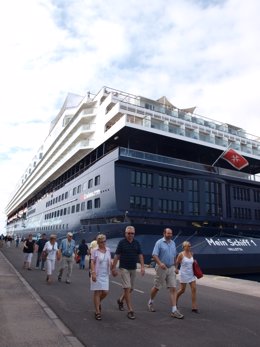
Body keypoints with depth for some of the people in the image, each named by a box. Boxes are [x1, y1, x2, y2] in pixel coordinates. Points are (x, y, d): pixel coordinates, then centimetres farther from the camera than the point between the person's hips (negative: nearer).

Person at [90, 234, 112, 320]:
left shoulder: (108, 250, 5)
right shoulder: (95, 251, -8)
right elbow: (92, 263, -11)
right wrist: (93, 273, -19)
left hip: (105, 275, 5)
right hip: (97, 274, -4)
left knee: (105, 292, 5)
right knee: (97, 292, 1)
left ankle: (98, 302, 37)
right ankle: (97, 312, 12)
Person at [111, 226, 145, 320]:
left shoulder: (136, 243, 3)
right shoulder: (121, 242, -8)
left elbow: (140, 255, 5)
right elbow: (116, 256, -6)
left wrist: (142, 267, -4)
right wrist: (114, 268, -7)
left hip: (133, 269, 5)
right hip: (124, 268, -5)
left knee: (130, 289, 14)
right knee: (127, 288, -9)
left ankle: (120, 300, 39)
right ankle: (130, 310, -2)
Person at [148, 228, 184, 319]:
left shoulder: (173, 243, 9)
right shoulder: (159, 242, -9)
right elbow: (154, 255, -16)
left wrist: (174, 266, 17)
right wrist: (160, 263, -31)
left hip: (171, 268, 5)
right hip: (161, 268, -4)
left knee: (173, 288, -2)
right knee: (156, 287, 10)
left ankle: (174, 311, 1)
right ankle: (151, 302, 35)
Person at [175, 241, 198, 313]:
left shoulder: (191, 254, 3)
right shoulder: (181, 254, -13)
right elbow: (176, 263, -5)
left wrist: (194, 262, 1)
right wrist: (176, 269, -20)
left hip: (191, 274, 5)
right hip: (184, 274, -5)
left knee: (194, 289, -4)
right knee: (182, 290, 6)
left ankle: (194, 307, 2)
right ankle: (175, 299, 35)